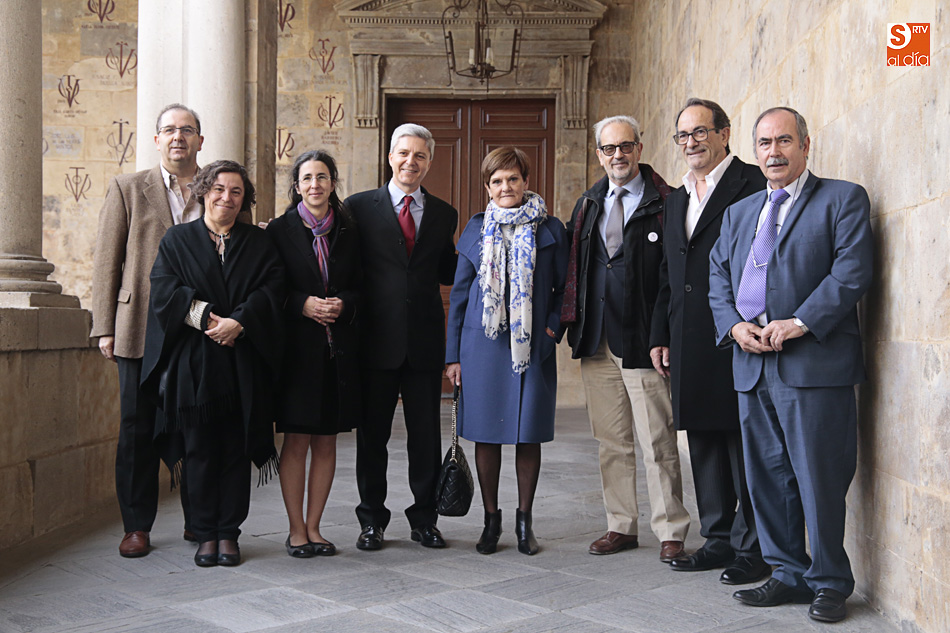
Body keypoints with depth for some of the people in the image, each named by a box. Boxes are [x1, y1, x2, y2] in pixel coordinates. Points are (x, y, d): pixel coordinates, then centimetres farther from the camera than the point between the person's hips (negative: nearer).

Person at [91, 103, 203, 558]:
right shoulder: (127, 189, 8)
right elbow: (106, 261, 5)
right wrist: (105, 328, -2)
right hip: (141, 330, -1)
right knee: (138, 430, 4)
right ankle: (137, 526, 15)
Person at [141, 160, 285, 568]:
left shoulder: (259, 244, 11)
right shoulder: (177, 239, 8)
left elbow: (271, 289, -2)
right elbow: (164, 290, -4)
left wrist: (238, 322, -17)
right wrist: (207, 318, -16)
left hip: (243, 362, 1)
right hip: (194, 362, -1)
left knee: (236, 449, 3)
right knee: (200, 449, 2)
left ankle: (229, 533, 10)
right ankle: (206, 535, 11)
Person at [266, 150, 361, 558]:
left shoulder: (348, 232, 9)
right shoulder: (280, 231, 2)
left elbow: (360, 287, 12)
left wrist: (342, 304, -8)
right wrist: (303, 305, -14)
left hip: (339, 348, 3)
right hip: (297, 345, -3)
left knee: (326, 443, 7)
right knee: (296, 442, 0)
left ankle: (313, 527, 17)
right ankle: (296, 530, 10)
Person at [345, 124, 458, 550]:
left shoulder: (443, 214, 12)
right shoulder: (360, 207, 3)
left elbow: (447, 273, 15)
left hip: (425, 341, 2)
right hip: (376, 340, -2)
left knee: (426, 434, 7)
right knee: (372, 433, 7)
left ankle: (424, 519, 21)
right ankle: (372, 520, 20)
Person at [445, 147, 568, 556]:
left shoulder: (550, 229, 4)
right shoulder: (476, 230, 7)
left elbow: (564, 288, 9)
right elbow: (459, 293, 8)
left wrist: (553, 326, -8)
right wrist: (452, 354, 4)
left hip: (532, 346, 0)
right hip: (483, 344, 1)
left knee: (529, 433, 4)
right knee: (486, 433, 4)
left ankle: (524, 520, 18)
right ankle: (491, 519, 18)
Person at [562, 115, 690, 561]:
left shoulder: (665, 203, -3)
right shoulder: (588, 205, 15)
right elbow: (573, 268, 16)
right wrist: (570, 323, 5)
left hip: (643, 341, -5)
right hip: (596, 341, 5)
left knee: (658, 443, 0)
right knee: (611, 442, 12)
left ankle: (671, 533, 10)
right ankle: (620, 526, 22)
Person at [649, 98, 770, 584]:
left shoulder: (753, 185, -5)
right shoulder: (676, 199, 20)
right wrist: (660, 337, 17)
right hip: (689, 348, 8)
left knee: (745, 447, -2)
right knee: (704, 446, 13)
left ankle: (753, 549, 9)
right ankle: (719, 540, 25)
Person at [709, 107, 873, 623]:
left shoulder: (842, 199, 3)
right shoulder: (739, 213, 21)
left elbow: (852, 271, -8)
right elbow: (718, 278, 18)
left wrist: (800, 323, -16)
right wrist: (734, 325, -1)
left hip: (814, 363, -6)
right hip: (752, 367, 6)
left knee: (819, 479, -2)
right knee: (767, 478, 10)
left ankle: (829, 582, 13)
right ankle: (788, 573, 22)